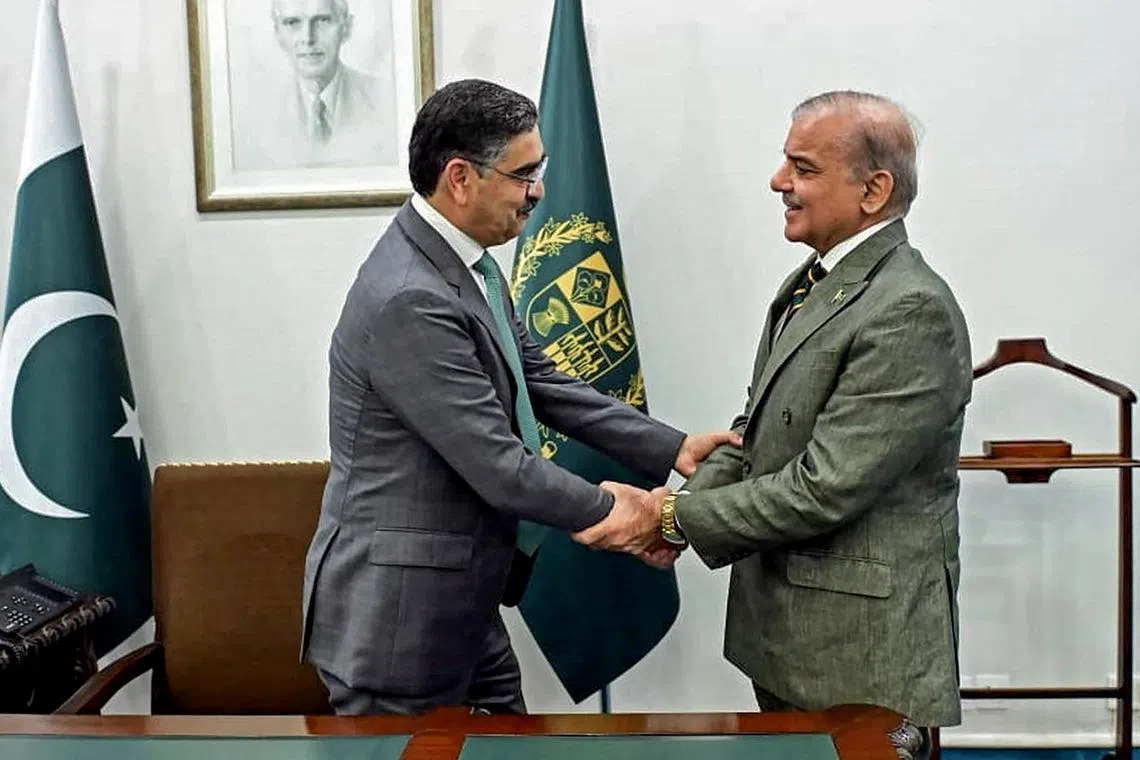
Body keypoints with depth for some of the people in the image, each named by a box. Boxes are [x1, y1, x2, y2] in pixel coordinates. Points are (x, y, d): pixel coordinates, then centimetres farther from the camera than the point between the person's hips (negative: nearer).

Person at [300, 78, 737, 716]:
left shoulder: (469, 262, 5)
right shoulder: (410, 300, -26)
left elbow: (542, 382, 10)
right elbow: (498, 466, -24)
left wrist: (672, 448, 4)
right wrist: (612, 511, -10)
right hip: (398, 615, -10)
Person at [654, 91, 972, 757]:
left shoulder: (912, 312, -21)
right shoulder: (811, 283, 9)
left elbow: (823, 489, -24)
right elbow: (758, 430, 13)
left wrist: (677, 518, -15)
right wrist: (679, 507, -4)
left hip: (864, 656, -8)